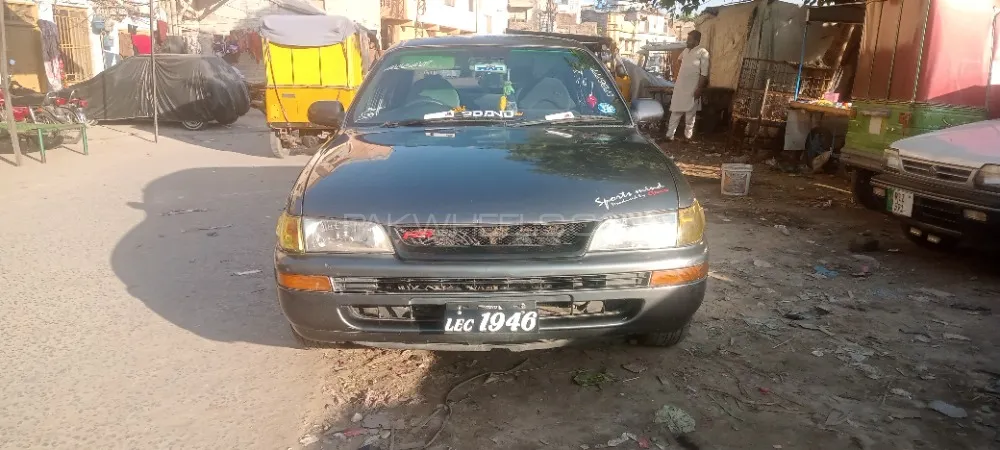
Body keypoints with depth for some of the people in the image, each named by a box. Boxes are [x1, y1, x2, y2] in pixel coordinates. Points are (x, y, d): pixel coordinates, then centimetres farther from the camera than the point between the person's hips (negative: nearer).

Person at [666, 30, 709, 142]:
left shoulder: (703, 53, -8)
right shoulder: (685, 51, 12)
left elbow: (704, 73, -12)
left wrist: (699, 88, -18)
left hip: (692, 88, -6)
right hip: (680, 86, 6)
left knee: (690, 113, 1)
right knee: (675, 112, 5)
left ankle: (688, 135, 10)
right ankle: (670, 134, 6)